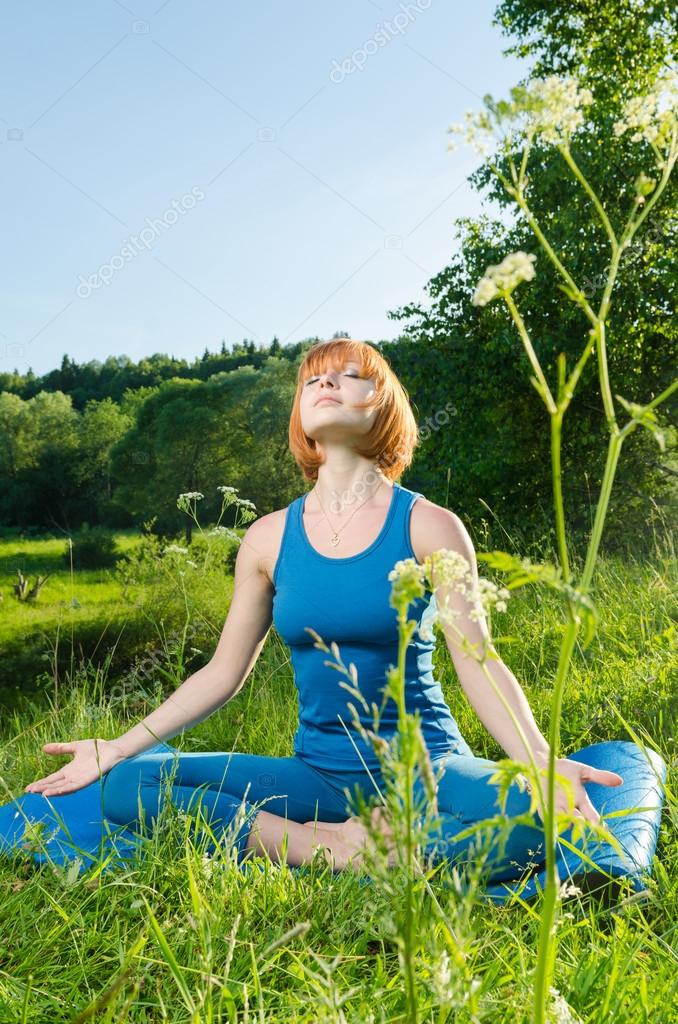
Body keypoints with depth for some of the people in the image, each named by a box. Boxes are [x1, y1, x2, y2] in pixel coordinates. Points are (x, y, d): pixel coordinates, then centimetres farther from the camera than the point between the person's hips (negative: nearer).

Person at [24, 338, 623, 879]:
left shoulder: (427, 526, -4)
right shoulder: (270, 538, 4)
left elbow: (478, 664, -10)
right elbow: (223, 673, 8)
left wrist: (541, 762, -27)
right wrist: (119, 747, 3)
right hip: (320, 775, 3)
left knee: (533, 811, -34)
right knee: (128, 784, -14)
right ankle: (333, 851, -19)